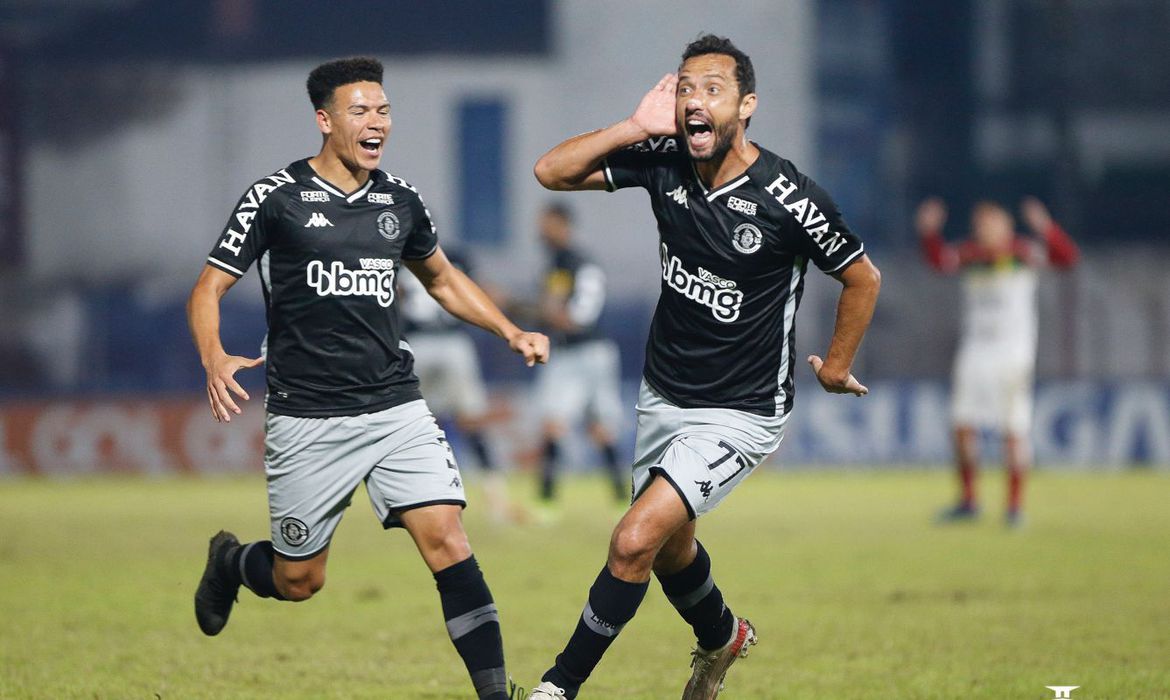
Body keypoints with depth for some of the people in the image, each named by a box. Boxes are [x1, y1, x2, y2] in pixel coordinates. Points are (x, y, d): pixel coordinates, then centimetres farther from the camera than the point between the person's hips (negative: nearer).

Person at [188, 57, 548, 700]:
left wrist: (511, 332, 14)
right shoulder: (276, 198, -6)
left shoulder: (400, 200, 9)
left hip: (396, 407, 3)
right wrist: (214, 359, -24)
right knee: (298, 582, 6)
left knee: (446, 541, -14)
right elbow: (209, 289, -4)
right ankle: (230, 562, 41)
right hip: (307, 421, -3)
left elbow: (441, 278, 27)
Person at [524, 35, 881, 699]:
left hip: (741, 413, -6)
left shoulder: (791, 200, -22)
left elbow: (863, 277, -7)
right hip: (663, 395, 6)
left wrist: (836, 366, 5)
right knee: (670, 545, 24)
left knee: (635, 540, -19)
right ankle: (722, 638, 54)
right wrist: (638, 126, -20)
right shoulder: (663, 162, -9)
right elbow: (553, 170, -10)